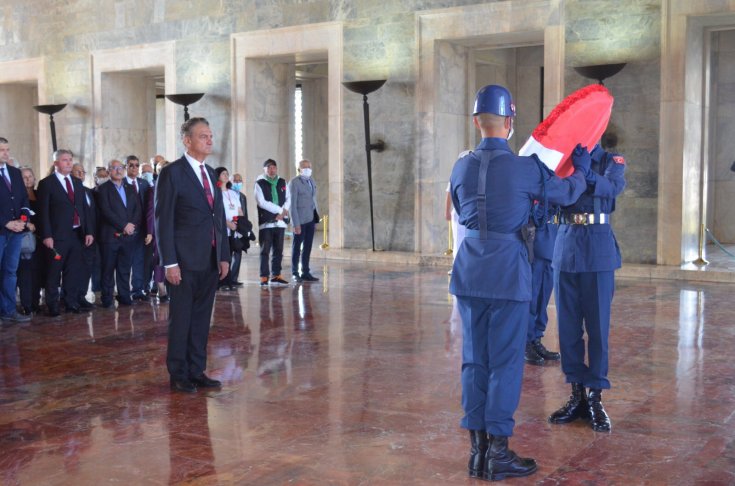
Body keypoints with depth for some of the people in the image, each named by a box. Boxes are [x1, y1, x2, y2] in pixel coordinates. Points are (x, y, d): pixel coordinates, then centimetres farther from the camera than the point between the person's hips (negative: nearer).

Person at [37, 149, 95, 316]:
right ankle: (52, 306, 8)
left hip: (77, 234, 5)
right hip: (58, 236, -5)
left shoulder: (77, 183, 16)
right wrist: (46, 235, -13)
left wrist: (89, 231, 7)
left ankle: (71, 303, 16)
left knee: (73, 271, 7)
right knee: (54, 273, 0)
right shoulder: (46, 183, -1)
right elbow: (43, 212, -6)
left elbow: (84, 208, 15)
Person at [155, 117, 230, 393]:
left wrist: (224, 256, 10)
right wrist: (170, 263, -15)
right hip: (185, 262, -6)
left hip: (210, 261, 6)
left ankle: (197, 372, 21)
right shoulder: (172, 173, -7)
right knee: (181, 319, 4)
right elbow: (163, 221, -11)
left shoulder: (211, 174, 14)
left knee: (201, 319, 12)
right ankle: (178, 375, 15)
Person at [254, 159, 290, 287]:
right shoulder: (259, 184, -2)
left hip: (280, 221, 5)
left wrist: (284, 211, -4)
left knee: (278, 250, 8)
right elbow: (261, 202, -11)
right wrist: (279, 210, -10)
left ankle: (276, 275, 16)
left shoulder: (282, 183, 13)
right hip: (266, 222, -5)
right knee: (265, 250, -4)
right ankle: (264, 277, 0)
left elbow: (288, 198, 15)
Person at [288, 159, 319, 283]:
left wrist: (316, 216, 8)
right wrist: (296, 224, -16)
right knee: (297, 247, 3)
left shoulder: (311, 180, 12)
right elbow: (292, 205, -12)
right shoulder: (294, 183, -9)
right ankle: (295, 273, 12)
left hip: (311, 219, 6)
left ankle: (306, 273, 16)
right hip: (300, 219, -6)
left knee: (307, 247, 10)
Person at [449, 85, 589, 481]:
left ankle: (477, 449, 17)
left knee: (474, 360, 10)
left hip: (470, 272, 5)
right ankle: (498, 454, 7)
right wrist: (582, 171, 28)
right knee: (505, 363, 2)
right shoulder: (524, 168, -10)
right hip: (507, 273, -5)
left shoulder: (461, 167, 5)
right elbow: (567, 192, 6)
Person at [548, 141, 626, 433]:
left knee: (598, 326, 0)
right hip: (566, 247, 3)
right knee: (568, 327, 6)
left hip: (598, 250, -3)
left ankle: (595, 398, 8)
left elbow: (614, 187, -19)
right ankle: (577, 395, 16)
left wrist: (587, 172, -38)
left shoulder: (612, 161, 3)